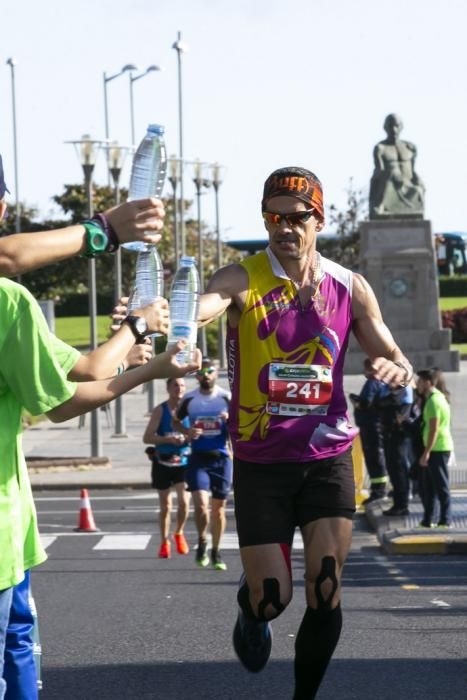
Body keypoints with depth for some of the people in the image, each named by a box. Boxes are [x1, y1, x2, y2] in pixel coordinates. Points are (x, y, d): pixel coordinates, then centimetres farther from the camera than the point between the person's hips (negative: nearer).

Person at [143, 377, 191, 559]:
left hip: (183, 463, 1)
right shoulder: (160, 410, -5)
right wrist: (168, 439, -22)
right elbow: (147, 438, -9)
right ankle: (164, 542, 24)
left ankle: (179, 533, 13)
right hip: (163, 463, -1)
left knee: (184, 501, -14)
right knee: (165, 506, 6)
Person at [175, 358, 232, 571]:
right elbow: (176, 420, 18)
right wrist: (187, 432, -3)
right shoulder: (189, 400, 3)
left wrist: (230, 421, -19)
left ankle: (216, 552, 21)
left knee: (218, 507, 7)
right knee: (200, 503, -15)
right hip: (198, 458, 0)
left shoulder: (226, 398, 0)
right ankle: (202, 542, 9)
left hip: (221, 457, 0)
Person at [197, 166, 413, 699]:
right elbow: (202, 306, -31)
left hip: (327, 456, 2)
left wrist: (396, 370, -19)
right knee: (271, 597, 1)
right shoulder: (243, 280, -9)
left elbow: (397, 363, 7)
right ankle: (252, 614, 40)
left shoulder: (350, 288, 2)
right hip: (260, 461, -2)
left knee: (325, 592, -6)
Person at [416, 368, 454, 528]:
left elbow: (434, 429, -20)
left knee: (441, 486, -5)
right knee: (427, 487, 14)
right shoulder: (436, 397, 16)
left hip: (438, 449, -10)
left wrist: (426, 453, -20)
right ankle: (427, 521, 19)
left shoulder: (434, 401, -15)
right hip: (436, 449, 10)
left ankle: (445, 521, -2)